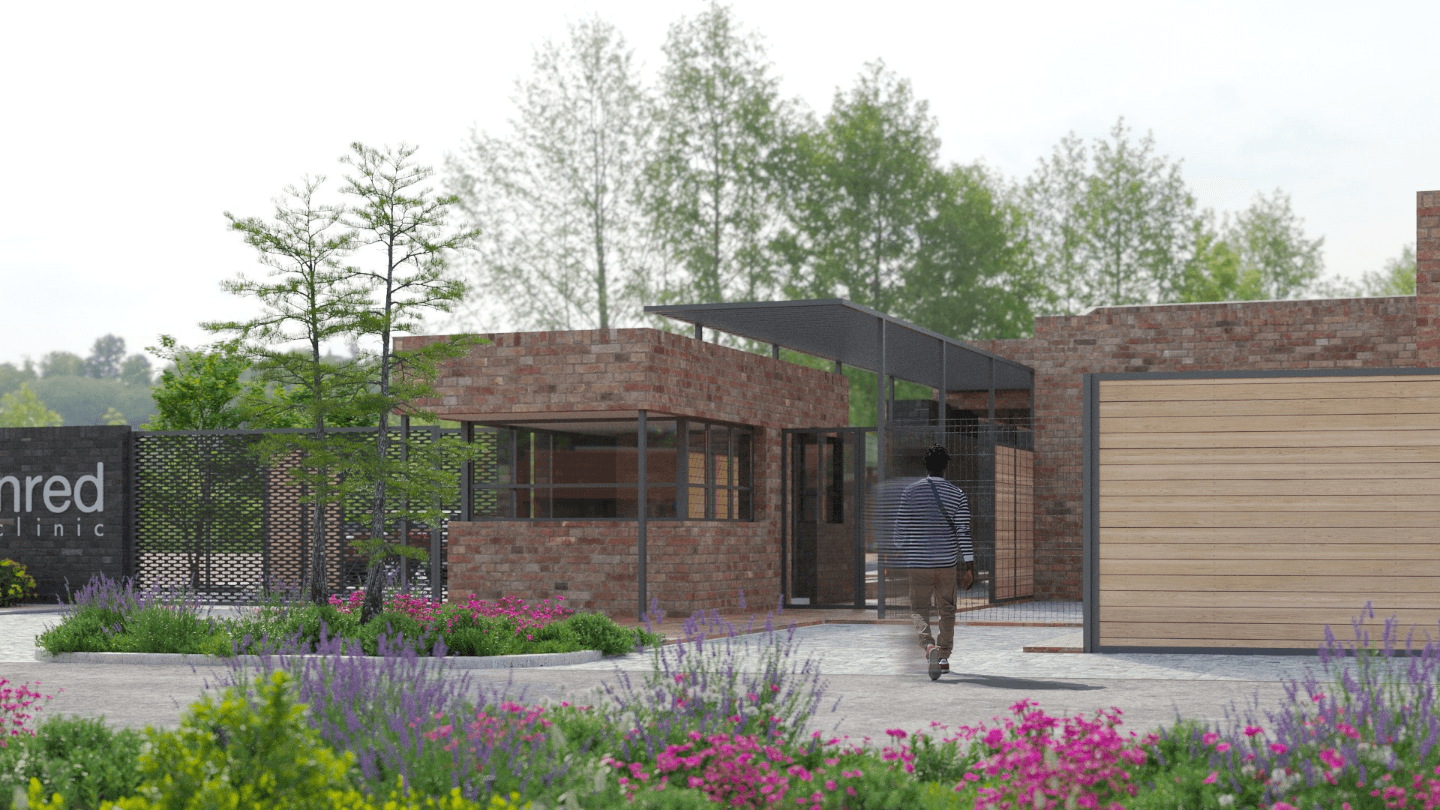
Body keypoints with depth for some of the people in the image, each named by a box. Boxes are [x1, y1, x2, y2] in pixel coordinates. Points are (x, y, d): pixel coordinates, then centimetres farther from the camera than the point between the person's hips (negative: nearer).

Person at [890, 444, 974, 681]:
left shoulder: (909, 492, -1)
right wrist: (969, 567, -2)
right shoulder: (957, 495, -1)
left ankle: (929, 645, -24)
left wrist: (898, 556, 17)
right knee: (946, 610, 17)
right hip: (947, 563, 1)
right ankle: (944, 657, 21)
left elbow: (900, 528, 3)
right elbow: (964, 532, -5)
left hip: (918, 563, -1)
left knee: (919, 609, 3)